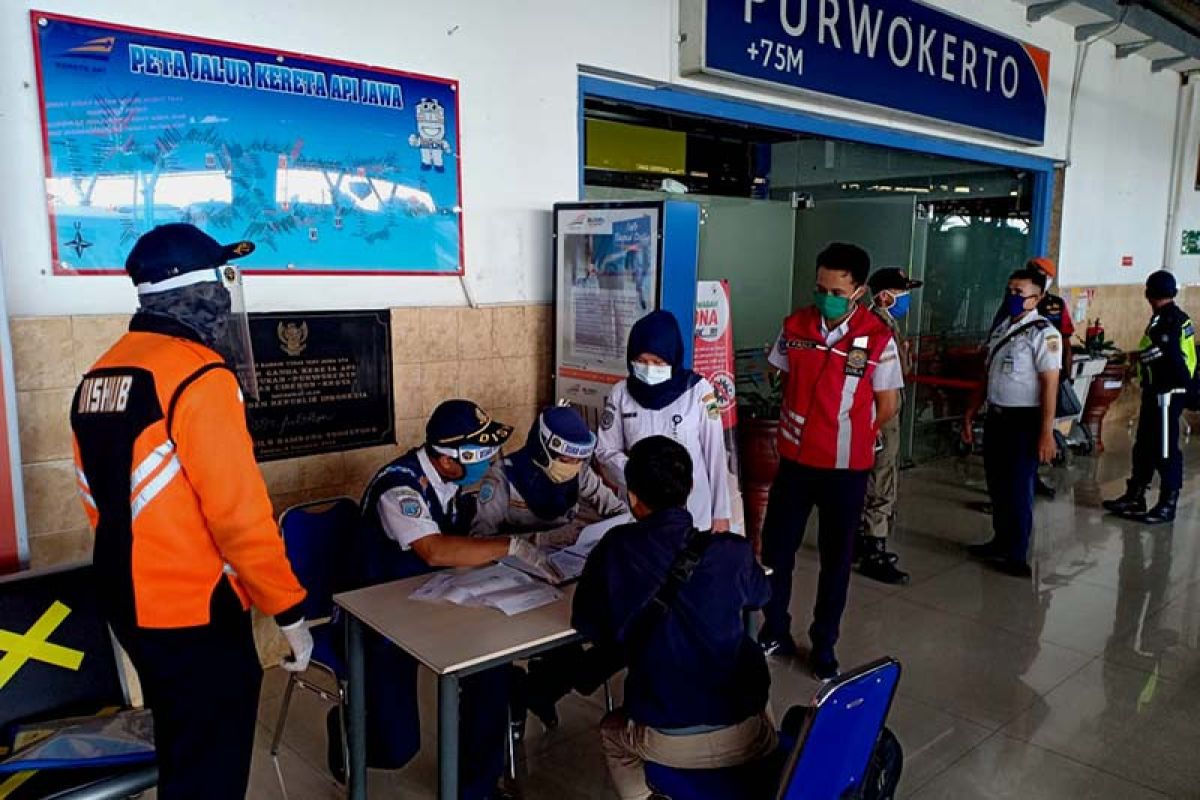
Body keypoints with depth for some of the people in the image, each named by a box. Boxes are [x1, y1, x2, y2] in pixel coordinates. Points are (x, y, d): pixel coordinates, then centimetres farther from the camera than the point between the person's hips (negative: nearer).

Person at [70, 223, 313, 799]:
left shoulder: (100, 374, 6)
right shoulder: (198, 374, -20)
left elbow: (98, 497, 12)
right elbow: (239, 510, -22)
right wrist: (290, 612, -14)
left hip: (130, 602, 8)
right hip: (197, 613, -8)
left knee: (180, 753, 26)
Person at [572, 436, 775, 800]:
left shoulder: (615, 549, -11)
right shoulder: (731, 551, -8)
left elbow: (587, 625, 3)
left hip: (668, 741, 0)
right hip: (744, 735, 1)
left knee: (612, 731, 33)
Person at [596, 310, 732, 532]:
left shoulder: (698, 391, -10)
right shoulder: (621, 393, -3)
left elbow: (715, 455, -4)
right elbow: (606, 451, 2)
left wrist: (721, 513, 0)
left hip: (692, 515, -2)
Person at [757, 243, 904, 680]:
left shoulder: (878, 339, -13)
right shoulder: (795, 326, -3)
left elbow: (887, 407, -4)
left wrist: (847, 437, 6)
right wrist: (801, 429, 7)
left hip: (846, 468, -3)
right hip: (795, 460, 3)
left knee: (836, 559, 12)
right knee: (776, 549, 11)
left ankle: (824, 647, 29)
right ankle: (775, 633, 31)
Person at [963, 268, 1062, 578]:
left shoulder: (1043, 333, -13)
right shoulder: (1001, 329, 11)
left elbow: (1050, 385, -17)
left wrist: (1046, 433, -21)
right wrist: (970, 414, 17)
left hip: (1024, 420, -7)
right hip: (996, 417, 7)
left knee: (1018, 489, 1)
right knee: (997, 485, 16)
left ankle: (1018, 556, 13)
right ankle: (1001, 542, 32)